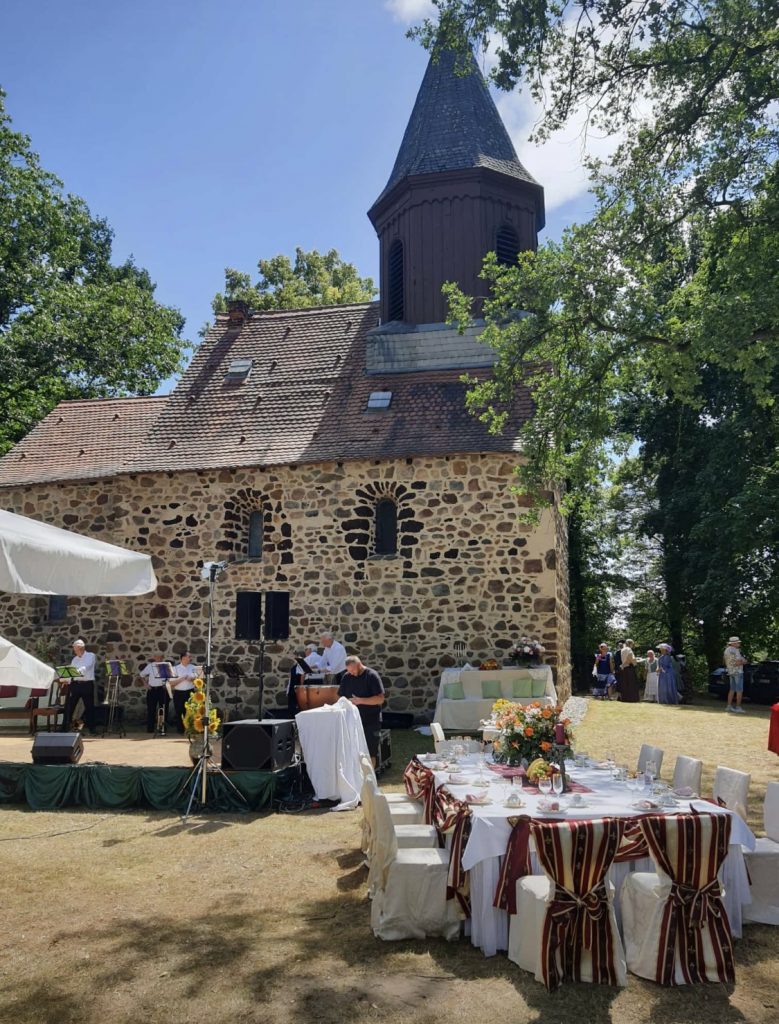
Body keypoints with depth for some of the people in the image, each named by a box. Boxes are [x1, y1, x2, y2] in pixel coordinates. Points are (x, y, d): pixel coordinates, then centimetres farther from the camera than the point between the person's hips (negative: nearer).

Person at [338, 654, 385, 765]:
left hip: (371, 722, -4)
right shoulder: (347, 677, 6)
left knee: (370, 753, 2)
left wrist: (360, 700, -23)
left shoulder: (372, 676, -10)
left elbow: (380, 699, -15)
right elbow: (341, 697, 14)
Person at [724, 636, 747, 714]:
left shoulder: (726, 650, 12)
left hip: (730, 672, 9)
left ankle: (729, 706, 14)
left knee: (732, 689, 14)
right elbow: (738, 662, -25)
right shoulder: (735, 651, -18)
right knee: (739, 690, -4)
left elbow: (724, 661, 22)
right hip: (737, 671, -9)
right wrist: (744, 661, -4)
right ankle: (738, 707, -5)